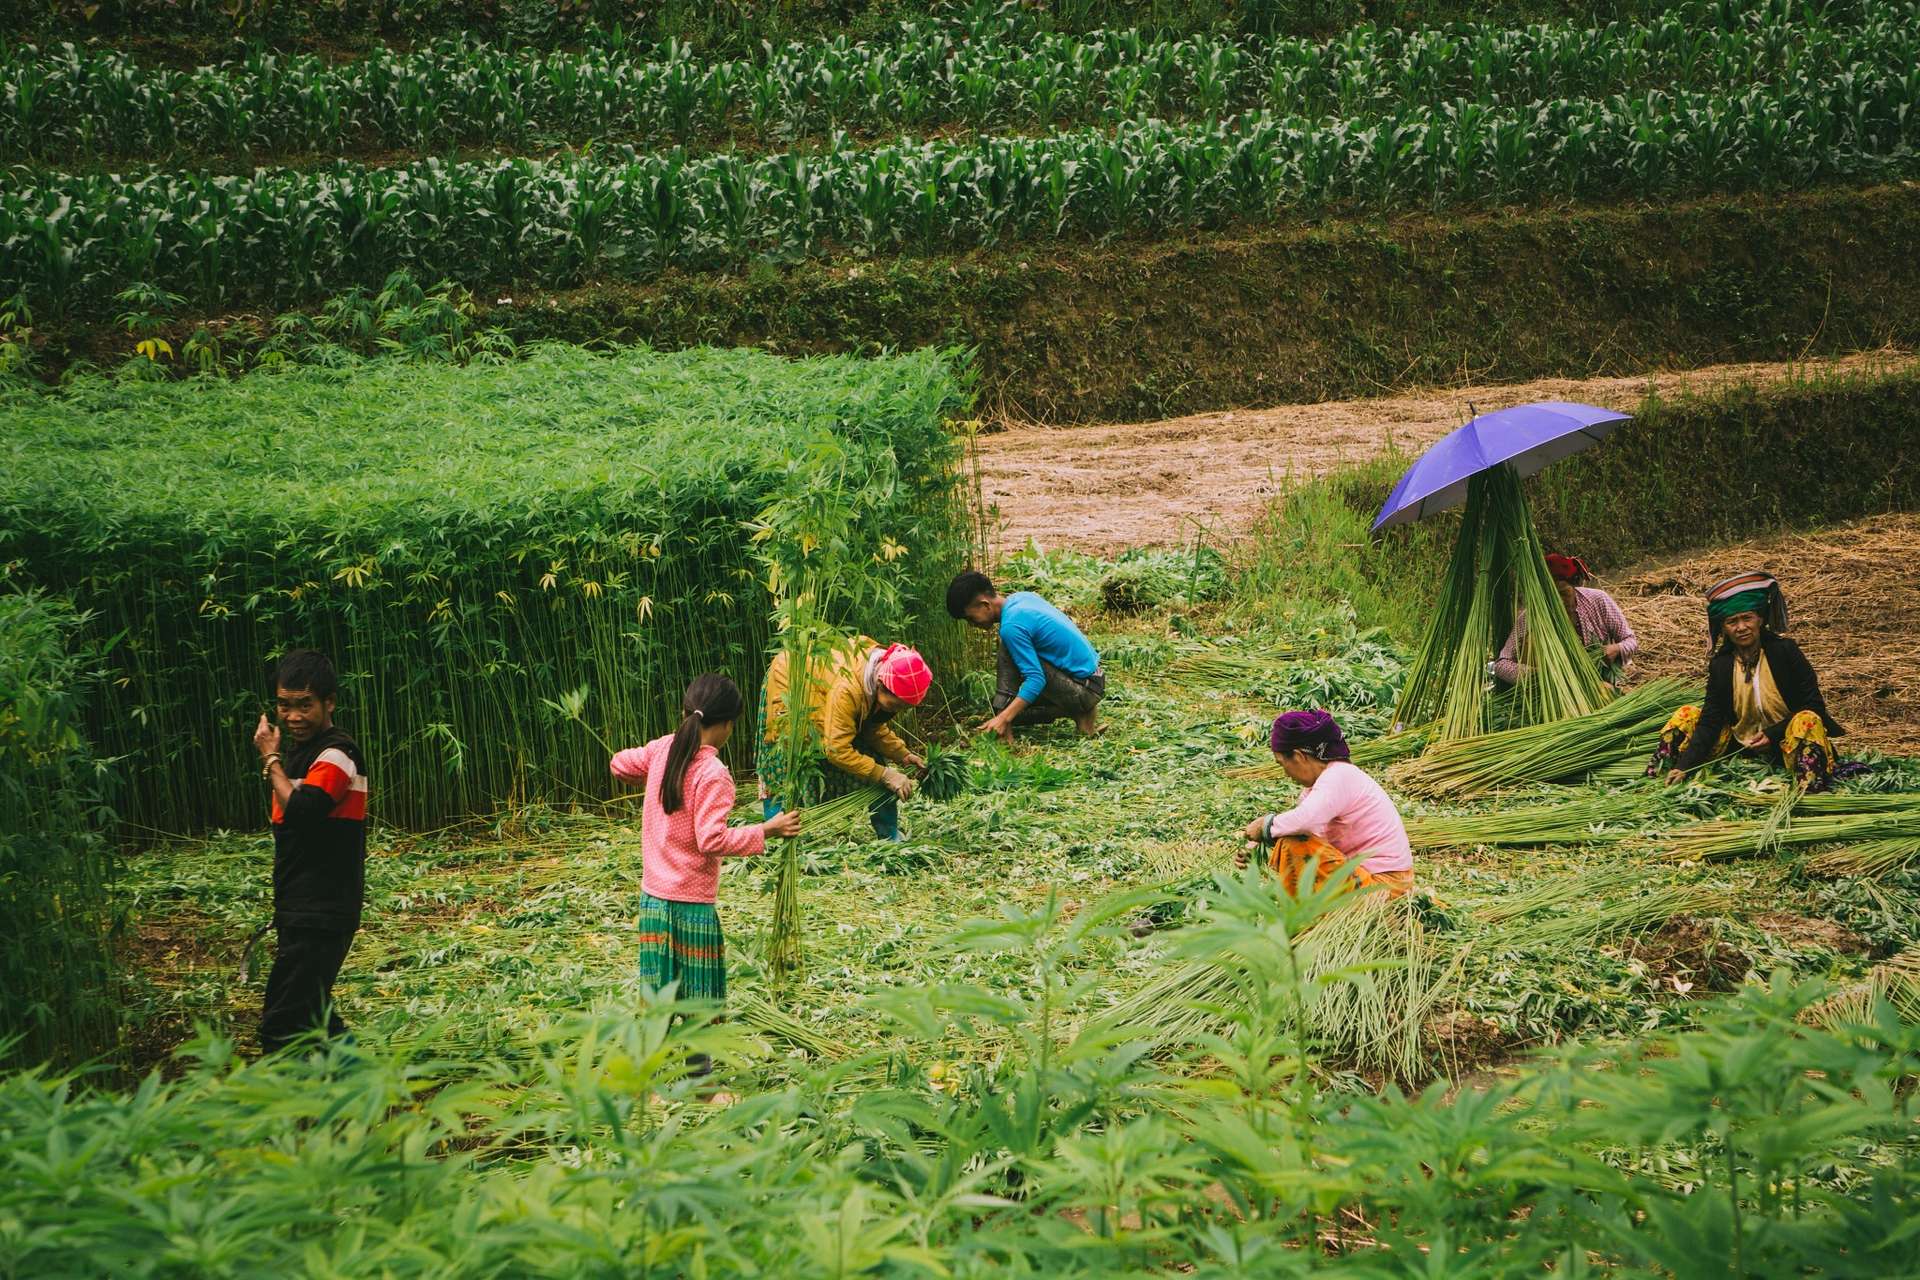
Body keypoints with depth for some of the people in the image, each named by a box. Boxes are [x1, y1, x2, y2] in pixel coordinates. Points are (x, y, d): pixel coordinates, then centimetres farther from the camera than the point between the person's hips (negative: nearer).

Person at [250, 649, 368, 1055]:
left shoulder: (337, 754, -14)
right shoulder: (301, 750, 17)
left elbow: (301, 810, -29)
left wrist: (271, 759, -15)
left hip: (321, 914, -11)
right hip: (301, 913, 11)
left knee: (282, 1026, -14)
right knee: (311, 1018, 18)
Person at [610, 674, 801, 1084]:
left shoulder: (662, 749, 2)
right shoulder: (712, 773, -19)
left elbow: (619, 764, 20)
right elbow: (712, 839, -24)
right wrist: (766, 831, -17)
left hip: (653, 893, 7)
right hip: (692, 900, -7)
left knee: (660, 987, 14)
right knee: (698, 989, 4)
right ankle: (696, 1068, 9)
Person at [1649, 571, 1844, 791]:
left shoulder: (1785, 651, -13)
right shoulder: (1720, 665, -4)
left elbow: (1812, 705, -11)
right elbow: (1710, 721, -7)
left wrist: (1772, 734, -21)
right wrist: (1684, 767, -20)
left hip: (1784, 741, -4)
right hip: (1740, 743, 4)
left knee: (1807, 721, -34)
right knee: (1685, 716, -5)